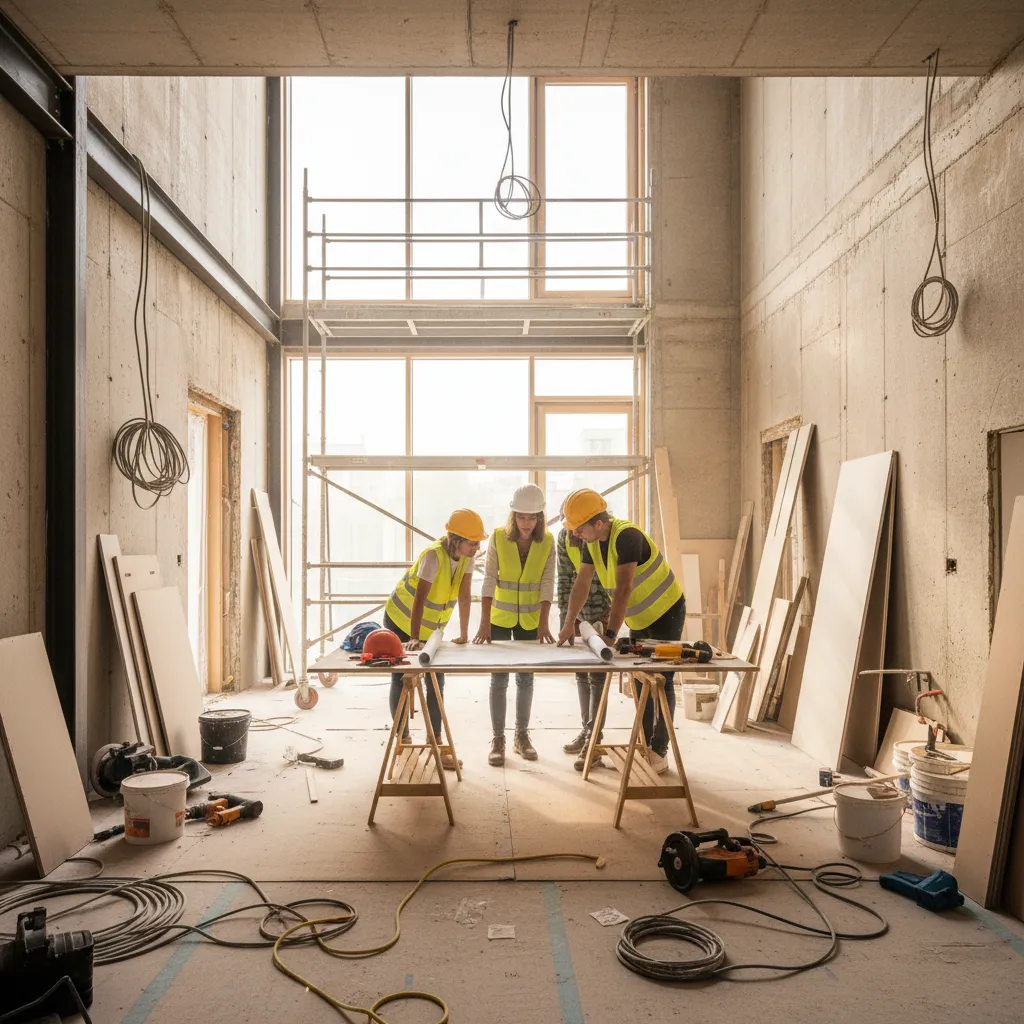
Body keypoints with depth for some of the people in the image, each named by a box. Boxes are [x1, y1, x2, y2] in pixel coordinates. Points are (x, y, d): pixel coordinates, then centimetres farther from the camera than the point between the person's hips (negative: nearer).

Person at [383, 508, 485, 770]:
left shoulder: (468, 556, -14)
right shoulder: (433, 555, -31)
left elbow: (464, 594, -10)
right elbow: (419, 598, -34)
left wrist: (464, 635, -8)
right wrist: (414, 638, -38)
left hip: (432, 627, 6)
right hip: (401, 622, -6)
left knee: (436, 682, 4)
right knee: (402, 681, 2)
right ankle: (403, 741, 13)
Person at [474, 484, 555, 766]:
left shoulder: (547, 542, -8)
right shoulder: (498, 537, -12)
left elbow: (547, 584, -11)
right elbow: (489, 581, -16)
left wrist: (544, 623, -20)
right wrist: (484, 624, -23)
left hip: (530, 620, 2)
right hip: (500, 618, -1)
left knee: (526, 678, 10)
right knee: (499, 679, 3)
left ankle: (522, 735, 24)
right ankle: (498, 739, 13)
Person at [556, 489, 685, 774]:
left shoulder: (626, 536, -31)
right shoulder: (592, 542, -7)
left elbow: (623, 589, -36)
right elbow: (581, 583, -5)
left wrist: (610, 634, -38)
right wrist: (569, 623, -13)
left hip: (666, 612, -8)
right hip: (639, 618, 8)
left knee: (661, 681, -2)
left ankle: (659, 750, 6)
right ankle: (642, 743, 24)